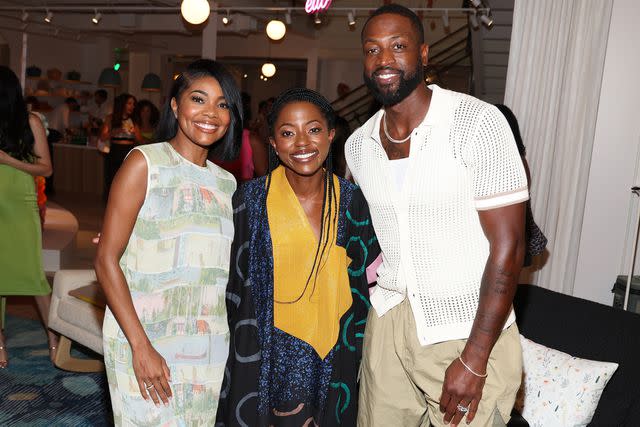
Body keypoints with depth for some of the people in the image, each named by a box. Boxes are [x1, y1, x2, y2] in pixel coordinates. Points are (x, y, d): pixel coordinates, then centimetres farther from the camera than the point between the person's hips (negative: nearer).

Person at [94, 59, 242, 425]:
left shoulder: (225, 182, 10)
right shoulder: (144, 163, -6)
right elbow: (107, 260, -11)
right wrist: (141, 346, -16)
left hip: (208, 348, 5)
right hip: (143, 341, -5)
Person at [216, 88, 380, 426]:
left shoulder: (351, 201, -4)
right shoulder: (250, 199, -10)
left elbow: (365, 280, 6)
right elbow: (235, 286, -3)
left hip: (334, 358, 2)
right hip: (265, 358, -2)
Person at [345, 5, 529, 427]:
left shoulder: (477, 122, -15)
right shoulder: (357, 145, 3)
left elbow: (508, 245, -16)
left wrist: (473, 360, -17)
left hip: (470, 334, -4)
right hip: (388, 322, 5)